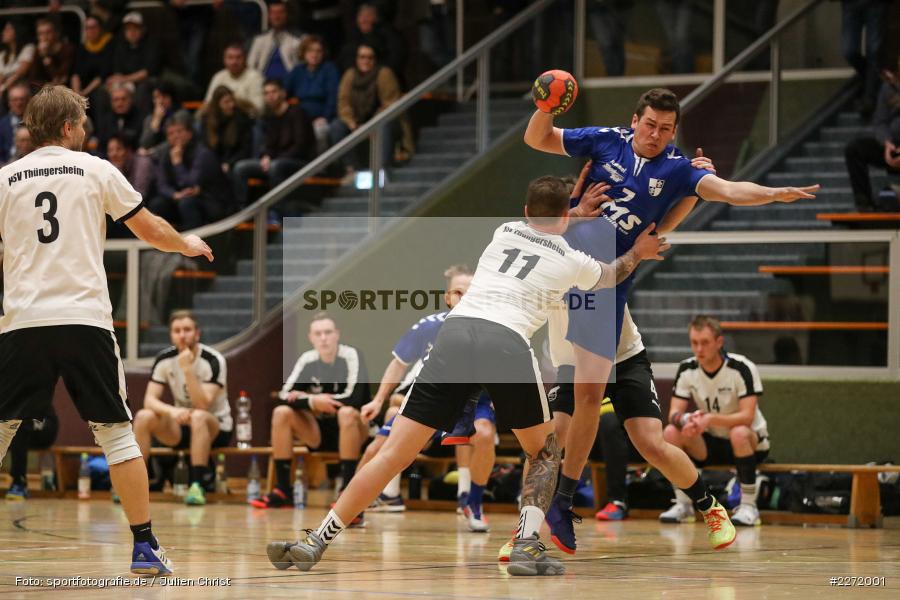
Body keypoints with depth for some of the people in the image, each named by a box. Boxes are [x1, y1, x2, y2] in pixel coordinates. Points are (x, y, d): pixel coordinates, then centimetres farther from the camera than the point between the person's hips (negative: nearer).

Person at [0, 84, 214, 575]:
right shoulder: (95, 170, 6)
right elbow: (150, 230, 13)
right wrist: (188, 245, 33)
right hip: (84, 319, -1)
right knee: (115, 431, 4)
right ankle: (145, 546, 1)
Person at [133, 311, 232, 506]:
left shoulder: (213, 361, -18)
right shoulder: (164, 359, -5)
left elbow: (202, 405, -28)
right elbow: (150, 400, -11)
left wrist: (188, 370, -37)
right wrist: (172, 411, -32)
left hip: (216, 428, -4)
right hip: (181, 427, 5)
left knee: (197, 417, -38)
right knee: (143, 417, -21)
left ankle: (197, 486, -37)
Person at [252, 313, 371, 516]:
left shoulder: (351, 356, -15)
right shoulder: (307, 360, -2)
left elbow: (354, 399, -26)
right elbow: (286, 395, -7)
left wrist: (313, 399, -22)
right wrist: (312, 402, -25)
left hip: (353, 432, -5)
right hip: (320, 432, 5)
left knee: (347, 412, -36)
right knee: (282, 412, -15)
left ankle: (347, 491, -35)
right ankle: (282, 490, -13)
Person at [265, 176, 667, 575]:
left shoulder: (503, 232, 28)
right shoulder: (572, 261, 20)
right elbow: (607, 277, 45)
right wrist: (639, 253, 62)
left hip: (455, 333, 3)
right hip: (507, 343, -2)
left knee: (395, 453, 1)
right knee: (544, 451, 21)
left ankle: (315, 543, -7)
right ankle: (527, 546, 1)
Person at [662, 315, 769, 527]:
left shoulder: (742, 368, -20)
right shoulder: (687, 369, -6)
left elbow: (747, 416, -28)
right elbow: (674, 413, -9)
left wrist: (710, 419, -43)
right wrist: (685, 420, -35)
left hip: (751, 443, -4)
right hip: (711, 444, 4)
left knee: (739, 433, -39)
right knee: (671, 433, -22)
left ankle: (748, 505, -25)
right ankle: (683, 505, -10)